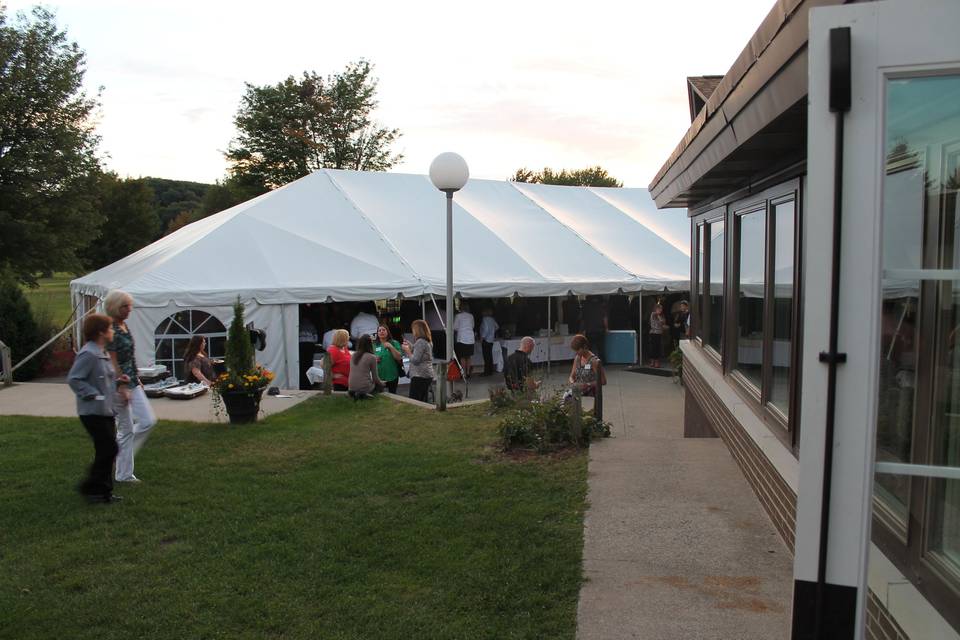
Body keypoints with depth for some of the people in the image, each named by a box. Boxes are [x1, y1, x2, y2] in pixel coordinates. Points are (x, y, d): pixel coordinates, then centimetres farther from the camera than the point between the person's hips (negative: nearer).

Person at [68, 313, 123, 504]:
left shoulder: (102, 353, 12)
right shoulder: (88, 354, -18)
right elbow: (73, 379, -20)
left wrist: (117, 380, 7)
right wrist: (94, 395, -21)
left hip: (105, 410, 10)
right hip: (94, 412, -10)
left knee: (106, 451, 13)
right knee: (108, 449, -7)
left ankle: (103, 490, 22)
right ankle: (91, 487, 6)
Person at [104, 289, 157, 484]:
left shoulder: (124, 326, 11)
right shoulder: (110, 330, -16)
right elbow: (113, 362, -19)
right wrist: (122, 386, -20)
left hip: (132, 382, 9)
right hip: (120, 384, -9)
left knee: (149, 420, 5)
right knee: (126, 429, 0)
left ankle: (122, 454, 21)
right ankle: (124, 474, 12)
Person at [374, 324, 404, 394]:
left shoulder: (394, 343, 1)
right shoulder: (374, 345, 9)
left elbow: (399, 358, -8)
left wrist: (391, 347, -17)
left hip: (392, 376, -2)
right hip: (378, 376, 2)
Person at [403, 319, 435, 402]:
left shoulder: (420, 342, -15)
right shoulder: (428, 341, 14)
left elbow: (415, 360, -18)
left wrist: (408, 351, -4)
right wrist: (410, 346, 21)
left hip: (419, 376, -10)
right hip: (428, 375, 10)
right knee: (423, 401, 12)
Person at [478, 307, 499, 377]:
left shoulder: (485, 319, -13)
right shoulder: (492, 319, 12)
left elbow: (486, 329, -21)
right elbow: (497, 327, 23)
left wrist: (482, 338, -14)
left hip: (486, 340, -9)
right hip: (491, 340, 9)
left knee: (486, 356, -8)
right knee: (489, 356, 13)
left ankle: (487, 372, -8)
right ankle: (490, 371, 17)